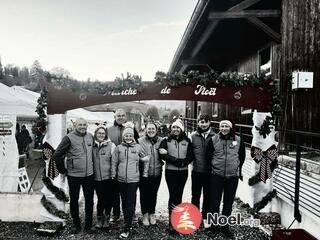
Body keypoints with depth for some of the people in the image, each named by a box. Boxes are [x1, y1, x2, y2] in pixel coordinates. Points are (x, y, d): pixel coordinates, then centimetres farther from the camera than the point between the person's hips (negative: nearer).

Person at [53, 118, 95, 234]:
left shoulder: (90, 137, 3)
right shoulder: (69, 138, -11)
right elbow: (57, 155, -10)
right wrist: (63, 171, -5)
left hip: (89, 175, 4)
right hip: (74, 175, -3)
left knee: (89, 200, 11)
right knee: (74, 200, 12)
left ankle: (88, 224, 26)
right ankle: (76, 224, 30)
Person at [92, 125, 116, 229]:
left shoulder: (111, 145, -3)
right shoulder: (92, 146, 4)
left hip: (108, 177, -1)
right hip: (97, 177, 1)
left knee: (108, 198, 7)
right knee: (100, 198, 6)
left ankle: (106, 217, 28)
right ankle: (99, 218, 27)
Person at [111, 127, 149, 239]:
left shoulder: (138, 147, 0)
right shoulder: (118, 148, 3)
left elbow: (146, 160, 8)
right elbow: (114, 163, 7)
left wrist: (145, 174, 7)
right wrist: (113, 176, 5)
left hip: (133, 179, -2)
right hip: (121, 179, 2)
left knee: (130, 204, -3)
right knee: (124, 203, 12)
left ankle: (127, 228, 5)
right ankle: (128, 223, 28)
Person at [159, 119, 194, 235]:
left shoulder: (187, 141, 5)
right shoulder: (166, 140, 0)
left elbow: (191, 156, -1)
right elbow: (162, 154, -12)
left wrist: (183, 162, -18)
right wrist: (176, 160, -20)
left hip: (183, 171, 3)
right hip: (170, 171, -2)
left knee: (179, 195, 11)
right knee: (173, 195, -6)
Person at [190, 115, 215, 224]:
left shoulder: (214, 136, -1)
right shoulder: (193, 136, 0)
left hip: (210, 171, 0)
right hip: (196, 171, 0)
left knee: (208, 196, 13)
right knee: (195, 195, 12)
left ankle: (205, 218, 30)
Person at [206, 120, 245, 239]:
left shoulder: (238, 140, 1)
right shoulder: (213, 140, -4)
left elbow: (242, 156, 13)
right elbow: (208, 155, 5)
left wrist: (237, 167, 12)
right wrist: (214, 166, 5)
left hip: (233, 176, 2)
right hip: (216, 175, -1)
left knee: (228, 203, 12)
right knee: (214, 202, 4)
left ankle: (225, 227, 29)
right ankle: (214, 226, 22)